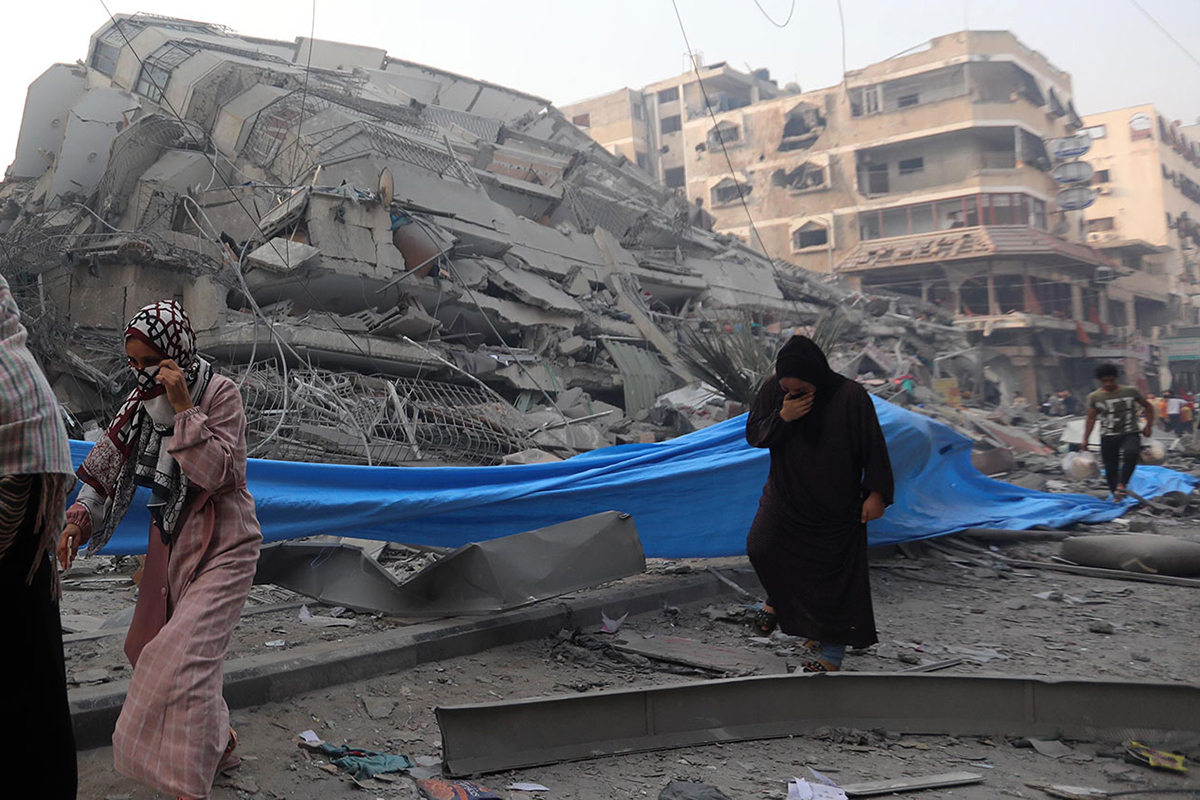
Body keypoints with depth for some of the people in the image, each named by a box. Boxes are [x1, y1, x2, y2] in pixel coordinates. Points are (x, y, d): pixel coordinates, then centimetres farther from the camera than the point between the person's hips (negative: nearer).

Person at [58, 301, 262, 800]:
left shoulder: (219, 394, -17)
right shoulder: (143, 400, 1)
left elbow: (216, 473, -24)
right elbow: (109, 467, 6)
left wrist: (184, 407, -28)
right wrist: (78, 519, -7)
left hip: (220, 545, -8)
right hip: (170, 540, 8)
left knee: (186, 655, -17)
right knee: (153, 649, 18)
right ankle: (220, 741, 38)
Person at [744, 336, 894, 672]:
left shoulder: (851, 397, -19)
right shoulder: (773, 390, -9)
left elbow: (874, 447, -11)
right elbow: (752, 434, -5)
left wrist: (877, 493, -12)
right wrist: (782, 417, -23)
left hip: (836, 505, -3)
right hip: (785, 494, 3)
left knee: (833, 574, -1)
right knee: (760, 548, -10)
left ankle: (830, 651, 12)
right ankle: (780, 599, 23)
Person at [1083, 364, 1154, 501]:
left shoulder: (1130, 392, 1)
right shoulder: (1094, 397, 2)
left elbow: (1148, 406, 13)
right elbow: (1091, 418, 6)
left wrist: (1149, 426, 4)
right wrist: (1085, 440, 0)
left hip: (1130, 434, -1)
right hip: (1108, 437, 2)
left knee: (1131, 453, -32)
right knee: (1110, 469, 2)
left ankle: (1122, 485, -26)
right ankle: (1116, 495, 19)